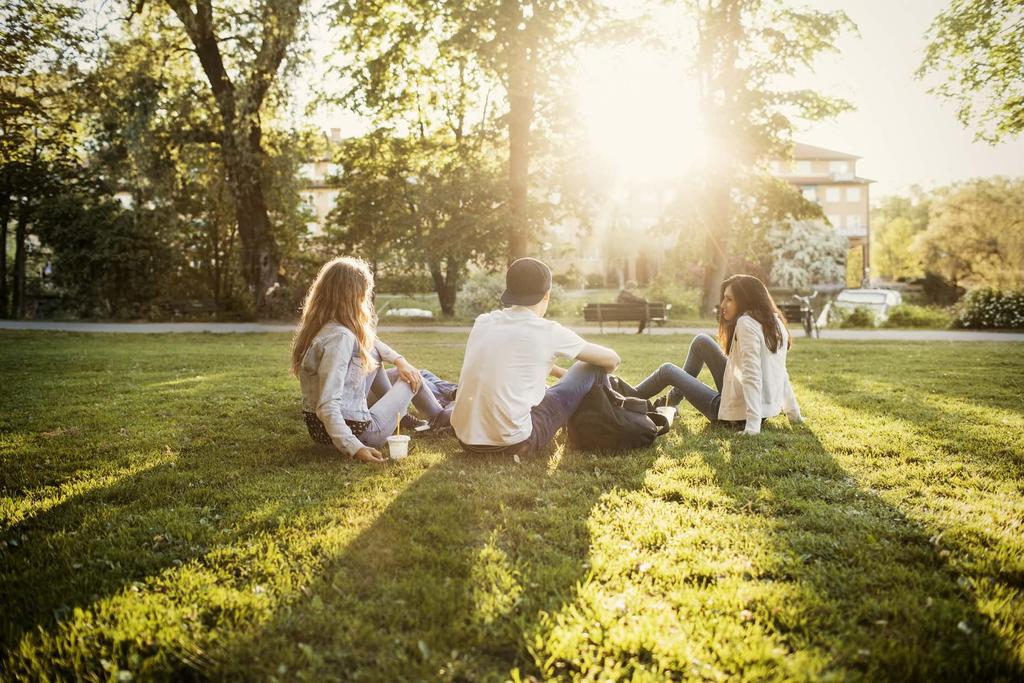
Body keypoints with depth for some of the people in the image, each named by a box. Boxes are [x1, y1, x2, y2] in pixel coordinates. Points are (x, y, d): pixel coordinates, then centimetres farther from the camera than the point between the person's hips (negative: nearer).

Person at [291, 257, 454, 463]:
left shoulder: (318, 326, 0)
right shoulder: (340, 337, -28)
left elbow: (368, 341, 17)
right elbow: (327, 407, -33)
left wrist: (400, 360, 7)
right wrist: (354, 448, -34)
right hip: (357, 431, -8)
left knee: (372, 354, 20)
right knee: (412, 380, 15)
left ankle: (397, 409, 37)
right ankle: (438, 417, 43)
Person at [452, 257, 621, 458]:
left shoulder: (483, 322, 8)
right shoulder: (548, 332, -6)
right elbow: (612, 360, 9)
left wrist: (562, 373, 38)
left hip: (466, 440, 6)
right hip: (513, 444, -6)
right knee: (591, 368, 10)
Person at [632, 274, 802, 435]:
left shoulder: (746, 323, -20)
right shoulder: (775, 322, 5)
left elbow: (752, 376, -28)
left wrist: (753, 426, -32)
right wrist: (794, 414, 13)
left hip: (737, 414, -9)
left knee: (667, 370, 9)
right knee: (701, 342, 17)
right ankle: (673, 400, 31)